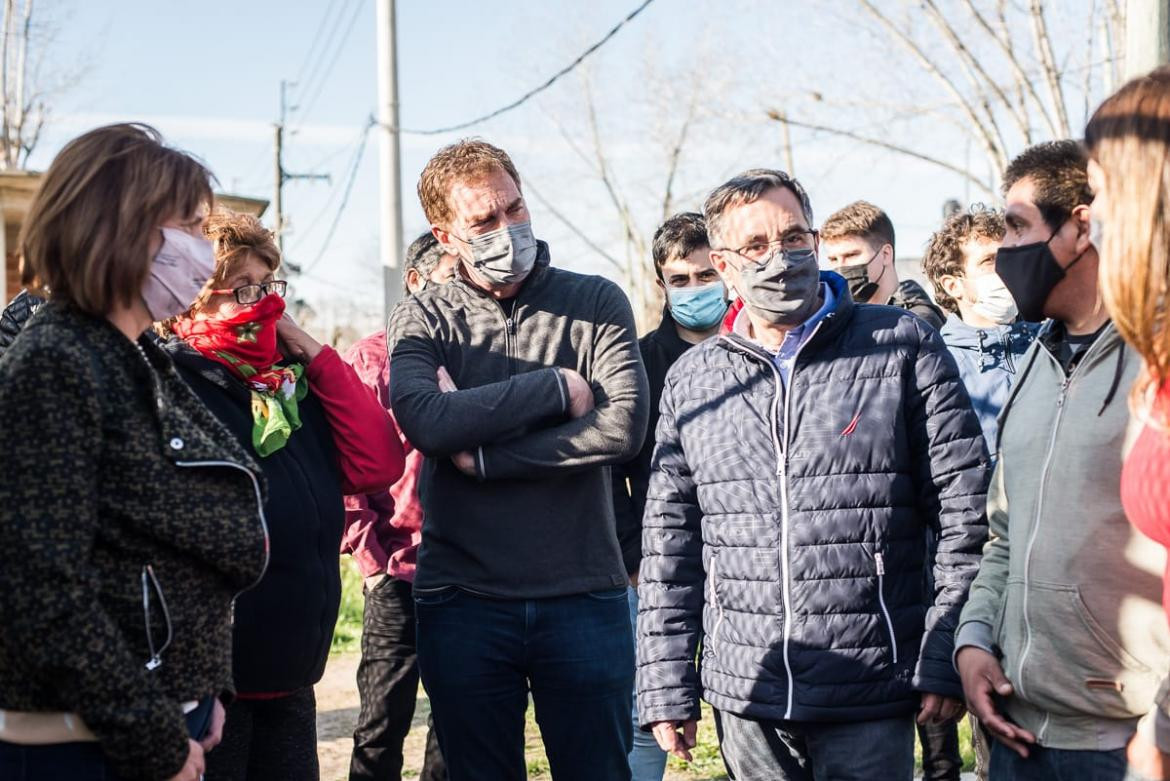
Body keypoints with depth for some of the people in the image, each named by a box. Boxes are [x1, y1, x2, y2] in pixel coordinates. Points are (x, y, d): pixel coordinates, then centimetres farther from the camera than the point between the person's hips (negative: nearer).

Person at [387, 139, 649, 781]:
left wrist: (482, 456, -13)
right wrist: (555, 386, -12)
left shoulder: (596, 303, 2)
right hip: (463, 601, 1)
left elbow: (624, 427, -13)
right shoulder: (421, 319, 3)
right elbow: (425, 421, -17)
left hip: (585, 598, 0)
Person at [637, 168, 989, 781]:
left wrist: (946, 661, -7)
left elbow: (967, 515, -2)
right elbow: (668, 540, 11)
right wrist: (666, 686, 7)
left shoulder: (904, 347, -2)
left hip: (870, 698, -3)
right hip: (744, 697, 3)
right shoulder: (691, 380, 8)